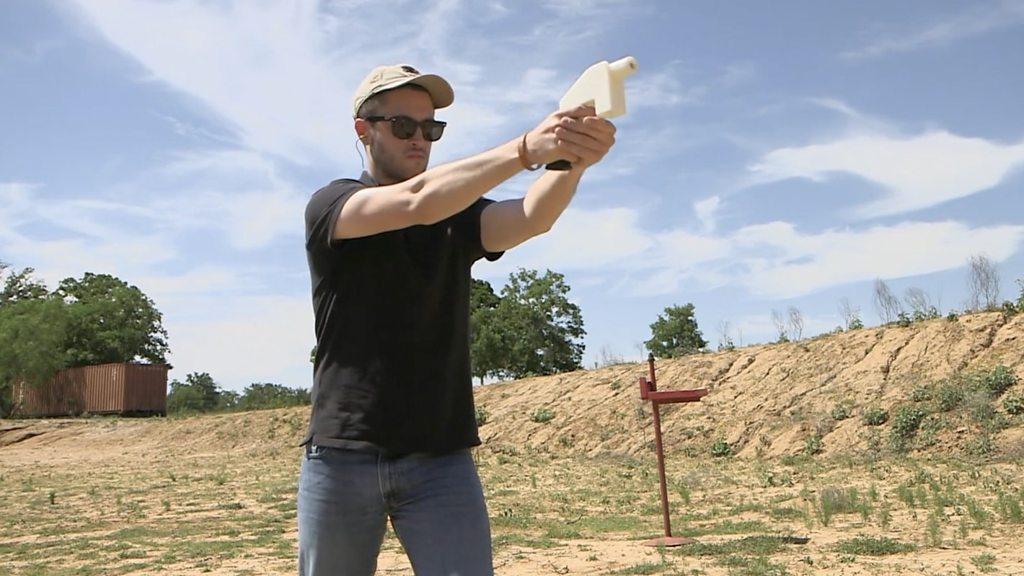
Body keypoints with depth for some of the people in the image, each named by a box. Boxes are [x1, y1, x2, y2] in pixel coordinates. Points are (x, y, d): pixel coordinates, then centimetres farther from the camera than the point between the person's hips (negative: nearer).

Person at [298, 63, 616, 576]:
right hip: (341, 456, -1)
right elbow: (416, 203, -21)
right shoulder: (330, 206, -1)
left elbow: (532, 217, -12)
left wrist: (573, 159, -33)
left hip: (441, 460, 2)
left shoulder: (459, 213, 10)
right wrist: (525, 149, -33)